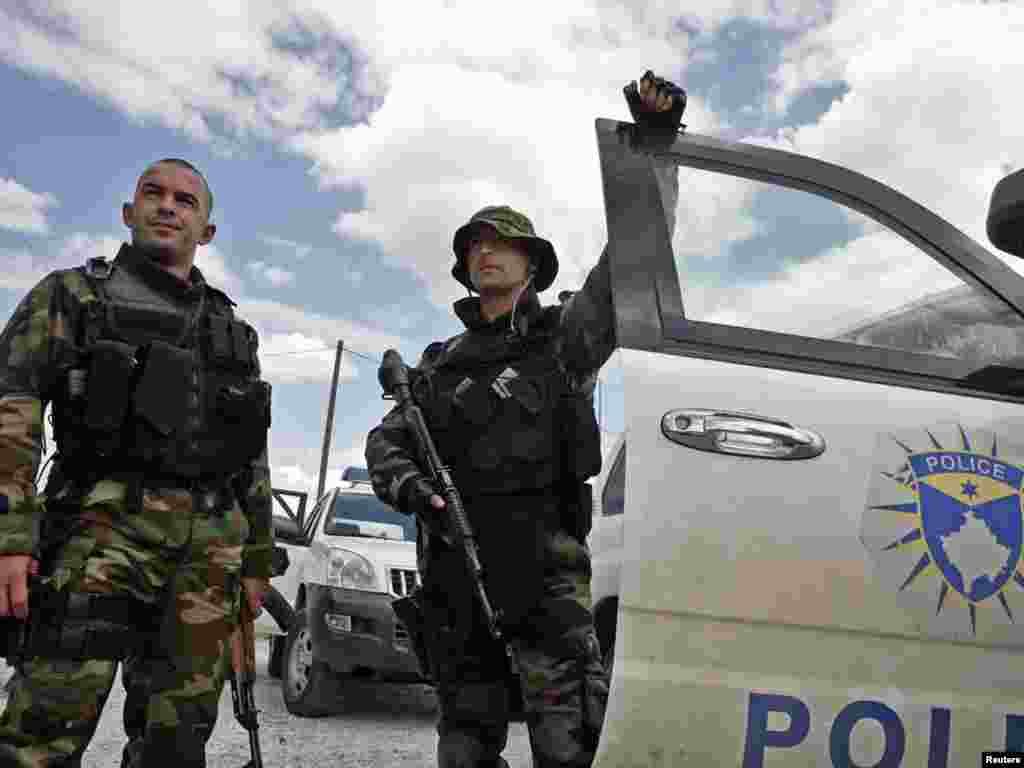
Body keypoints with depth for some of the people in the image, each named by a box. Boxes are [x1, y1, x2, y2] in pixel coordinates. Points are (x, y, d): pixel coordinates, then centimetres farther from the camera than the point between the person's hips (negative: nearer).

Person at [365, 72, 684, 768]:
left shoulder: (565, 339, 9)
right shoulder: (442, 365, 21)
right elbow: (387, 440, 18)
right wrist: (405, 483, -6)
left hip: (545, 562, -4)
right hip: (453, 566, 5)